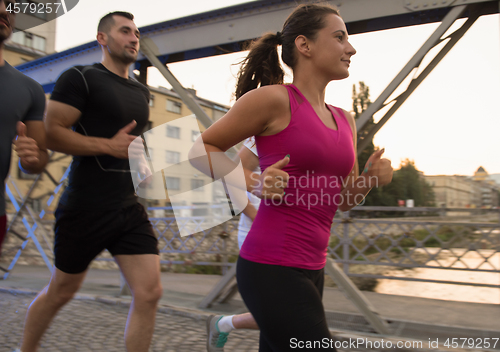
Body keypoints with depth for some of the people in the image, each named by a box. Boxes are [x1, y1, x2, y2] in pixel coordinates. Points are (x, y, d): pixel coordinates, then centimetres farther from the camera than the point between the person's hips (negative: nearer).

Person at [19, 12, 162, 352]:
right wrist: (109, 146, -20)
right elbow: (51, 132, -14)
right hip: (86, 209, -5)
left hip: (130, 208, 6)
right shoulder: (80, 78, -5)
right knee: (61, 292, 13)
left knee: (150, 293, -6)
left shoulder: (141, 92, 16)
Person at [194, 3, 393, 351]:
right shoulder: (272, 98, -9)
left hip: (311, 268, 8)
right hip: (271, 268, -8)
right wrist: (252, 182, -16)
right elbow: (201, 148, -2)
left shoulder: (345, 121, 12)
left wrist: (371, 177, -1)